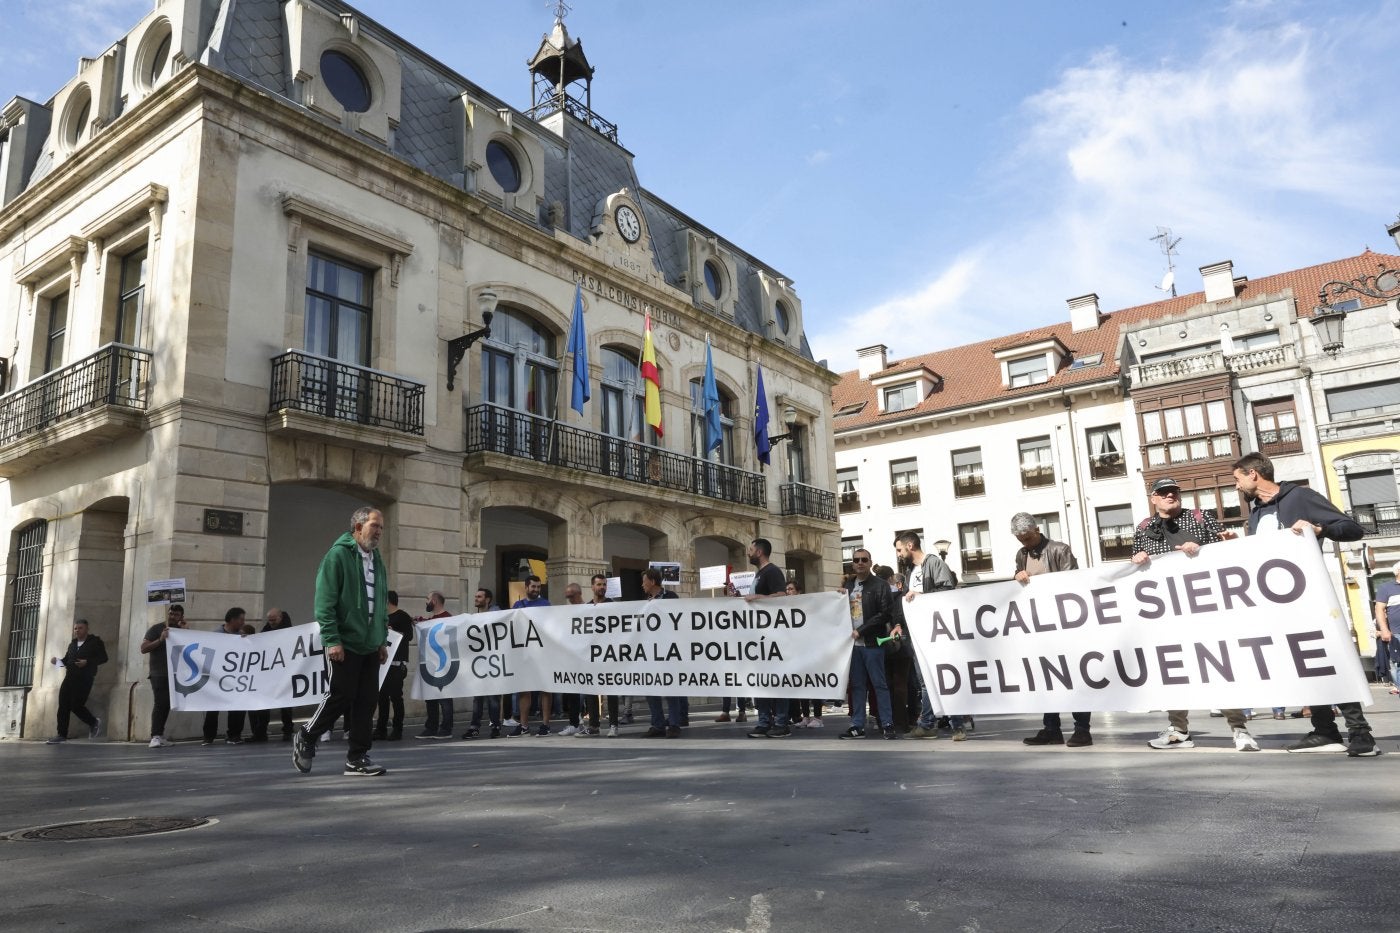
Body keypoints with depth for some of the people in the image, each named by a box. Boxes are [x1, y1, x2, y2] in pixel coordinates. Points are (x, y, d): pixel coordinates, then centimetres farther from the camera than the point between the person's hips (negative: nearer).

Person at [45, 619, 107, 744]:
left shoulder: (95, 641, -1)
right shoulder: (72, 644, 19)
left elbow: (103, 658, -7)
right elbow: (66, 660, 25)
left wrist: (87, 662, -20)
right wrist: (57, 661, 3)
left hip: (84, 679, -6)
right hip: (70, 677, 6)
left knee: (76, 705, -10)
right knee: (63, 706, -2)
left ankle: (94, 722, 15)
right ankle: (62, 735, 4)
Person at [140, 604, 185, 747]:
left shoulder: (181, 631, 13)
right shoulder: (156, 629, 1)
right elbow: (143, 648, -7)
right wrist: (160, 639, -19)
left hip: (174, 674, 5)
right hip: (159, 674, -5)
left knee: (167, 704, 7)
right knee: (160, 703, -16)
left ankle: (160, 735, 17)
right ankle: (155, 736, -18)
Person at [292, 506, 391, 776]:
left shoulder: (376, 560, 16)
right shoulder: (338, 555, -8)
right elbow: (325, 601, -13)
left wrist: (383, 640, 15)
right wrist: (332, 640, -18)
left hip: (370, 645, 7)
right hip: (345, 644, -7)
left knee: (367, 700, 5)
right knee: (341, 696, -2)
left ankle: (357, 758, 13)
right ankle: (305, 739, 22)